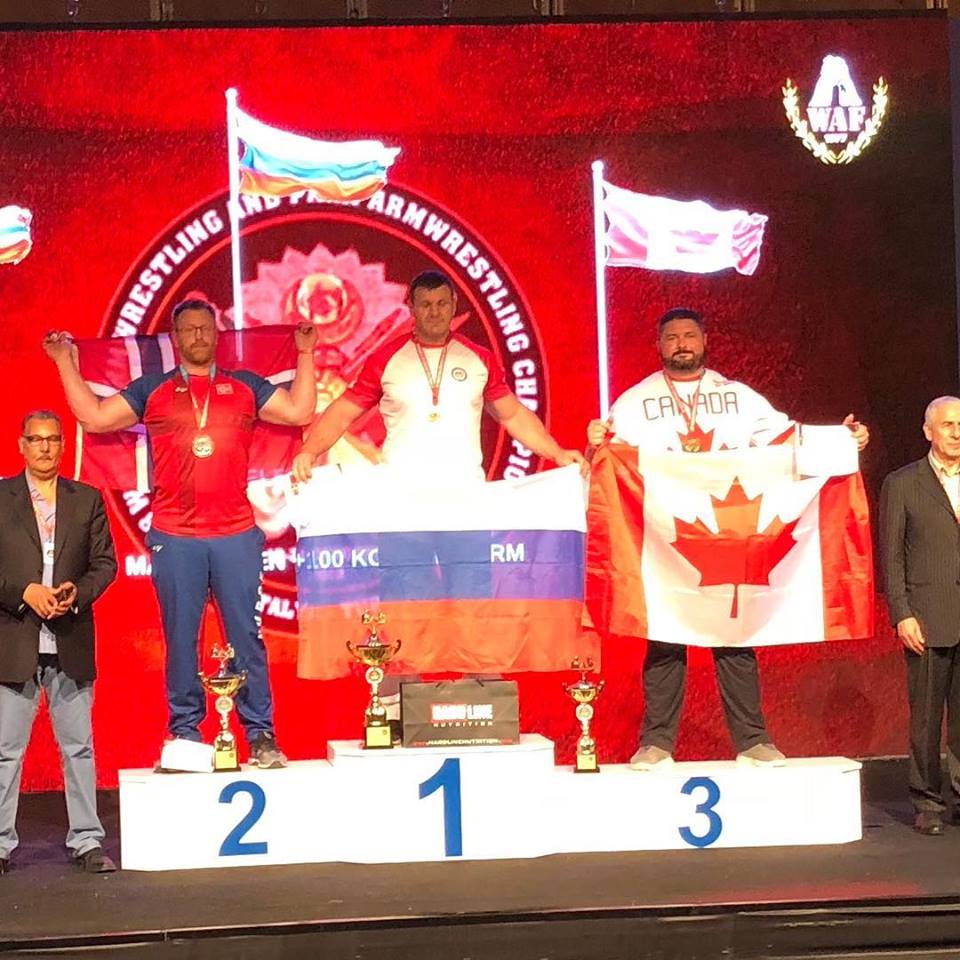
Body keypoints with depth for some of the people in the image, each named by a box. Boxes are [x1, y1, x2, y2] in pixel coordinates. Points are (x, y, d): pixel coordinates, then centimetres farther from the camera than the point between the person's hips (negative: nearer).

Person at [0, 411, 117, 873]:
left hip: (71, 642, 2)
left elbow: (105, 563, 8)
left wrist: (77, 593, -10)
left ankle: (86, 840, 12)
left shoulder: (87, 499, 10)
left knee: (79, 747, 6)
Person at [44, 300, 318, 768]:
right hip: (174, 538, 0)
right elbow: (94, 416, 9)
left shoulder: (245, 386, 13)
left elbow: (299, 411, 7)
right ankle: (185, 733, 10)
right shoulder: (151, 390, 12)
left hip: (236, 534, 0)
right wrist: (66, 363, 7)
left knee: (246, 636, -1)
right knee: (180, 637, 2)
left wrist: (305, 356, 3)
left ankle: (261, 735, 3)